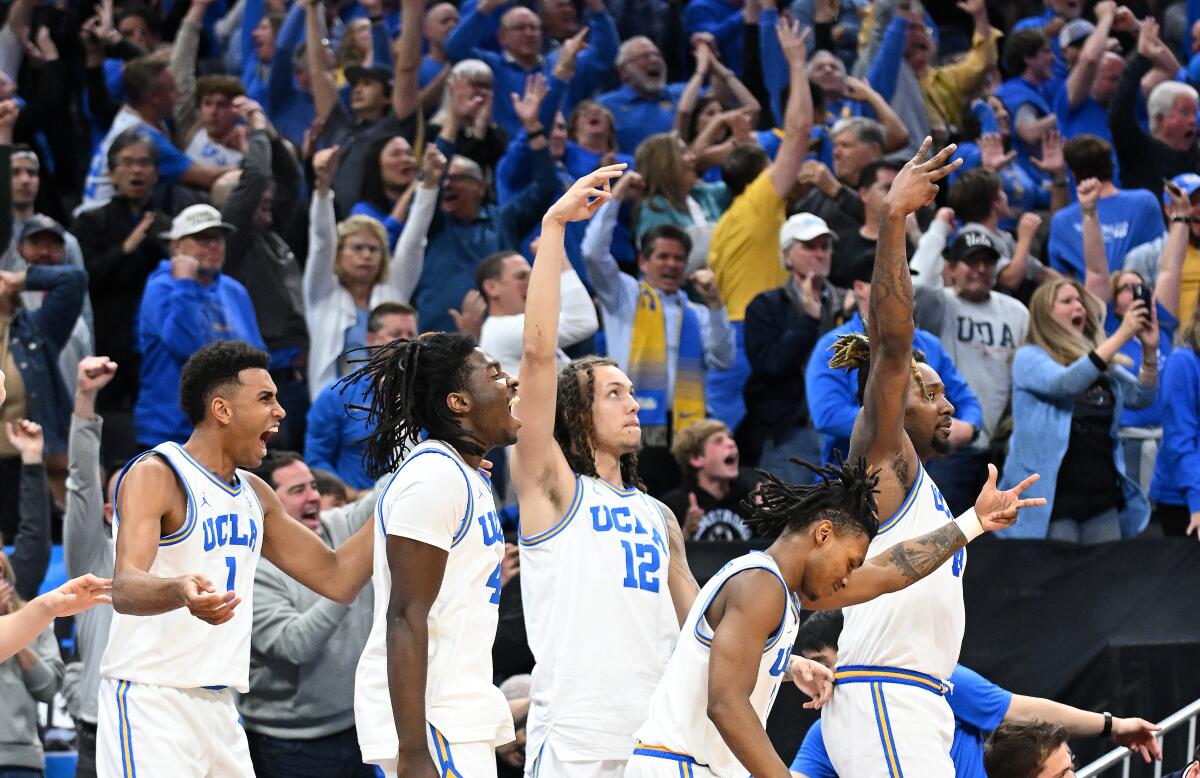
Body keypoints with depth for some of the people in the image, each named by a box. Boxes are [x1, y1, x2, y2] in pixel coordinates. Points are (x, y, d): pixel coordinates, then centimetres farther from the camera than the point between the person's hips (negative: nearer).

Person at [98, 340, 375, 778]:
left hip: (218, 707, 9)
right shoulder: (155, 475, -11)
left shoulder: (255, 496, 16)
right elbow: (126, 589, -25)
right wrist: (180, 591, -48)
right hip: (150, 700, -9)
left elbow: (336, 578, 19)